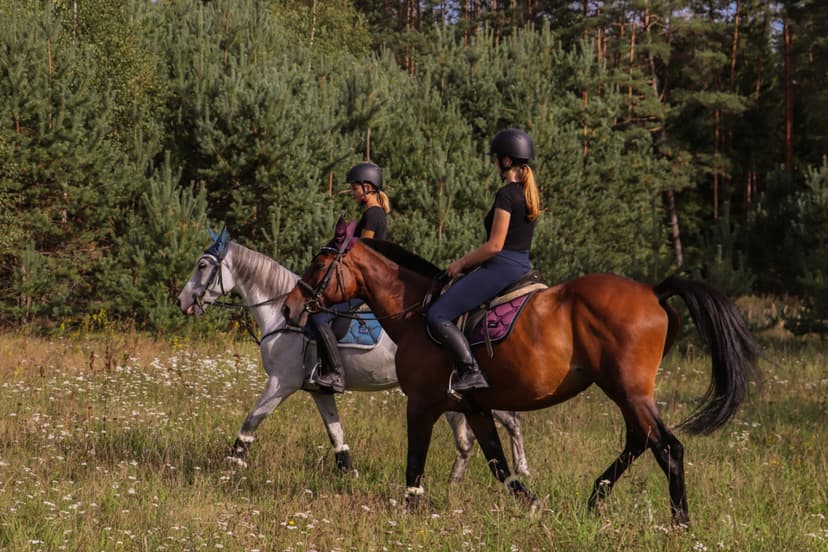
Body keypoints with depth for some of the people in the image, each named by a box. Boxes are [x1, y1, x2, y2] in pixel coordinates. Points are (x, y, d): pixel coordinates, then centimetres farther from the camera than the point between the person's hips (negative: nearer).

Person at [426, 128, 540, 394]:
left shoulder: (506, 195, -16)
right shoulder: (528, 194, 13)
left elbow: (495, 246, -18)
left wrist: (462, 263, -4)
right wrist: (469, 261, 15)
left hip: (501, 269, -10)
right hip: (522, 269, 10)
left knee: (437, 315, -13)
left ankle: (471, 372, -23)